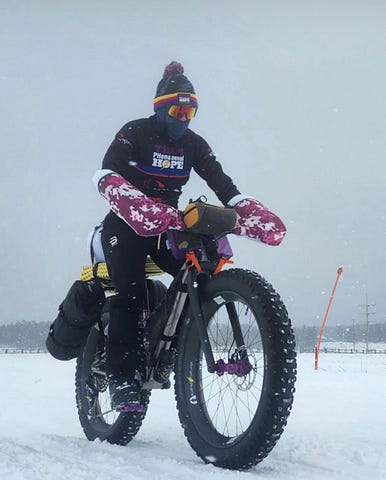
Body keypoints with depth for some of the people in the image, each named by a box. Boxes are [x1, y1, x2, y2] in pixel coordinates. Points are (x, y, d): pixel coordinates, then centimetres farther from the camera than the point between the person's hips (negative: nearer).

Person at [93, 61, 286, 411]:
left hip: (168, 224, 5)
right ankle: (122, 380, -20)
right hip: (127, 224, -5)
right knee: (131, 293, -21)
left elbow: (221, 182, 0)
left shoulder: (193, 144, 8)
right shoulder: (135, 133, -7)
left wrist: (250, 212, -18)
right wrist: (137, 206, -41)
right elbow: (106, 175, -22)